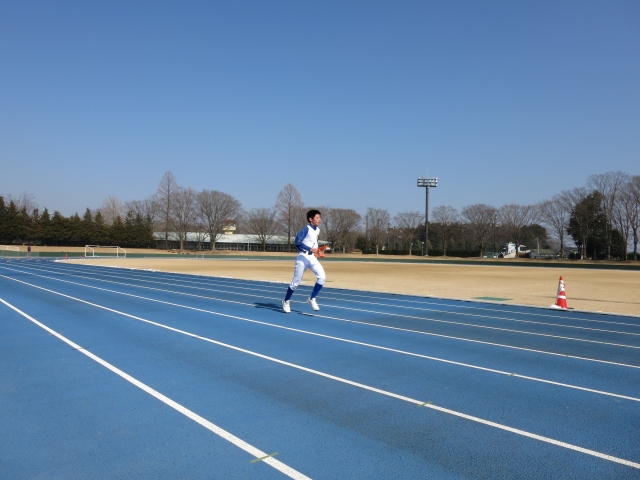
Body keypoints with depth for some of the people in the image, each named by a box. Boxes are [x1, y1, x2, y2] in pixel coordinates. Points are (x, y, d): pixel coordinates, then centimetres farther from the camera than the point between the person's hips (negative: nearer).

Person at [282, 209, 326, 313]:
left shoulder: (318, 230, 8)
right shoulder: (306, 229, -14)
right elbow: (297, 242, -21)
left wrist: (317, 251, 5)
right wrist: (310, 249, -27)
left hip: (312, 257, 6)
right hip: (303, 257, -6)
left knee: (321, 276, -12)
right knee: (296, 281, 2)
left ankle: (312, 299, 2)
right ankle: (286, 301, 23)